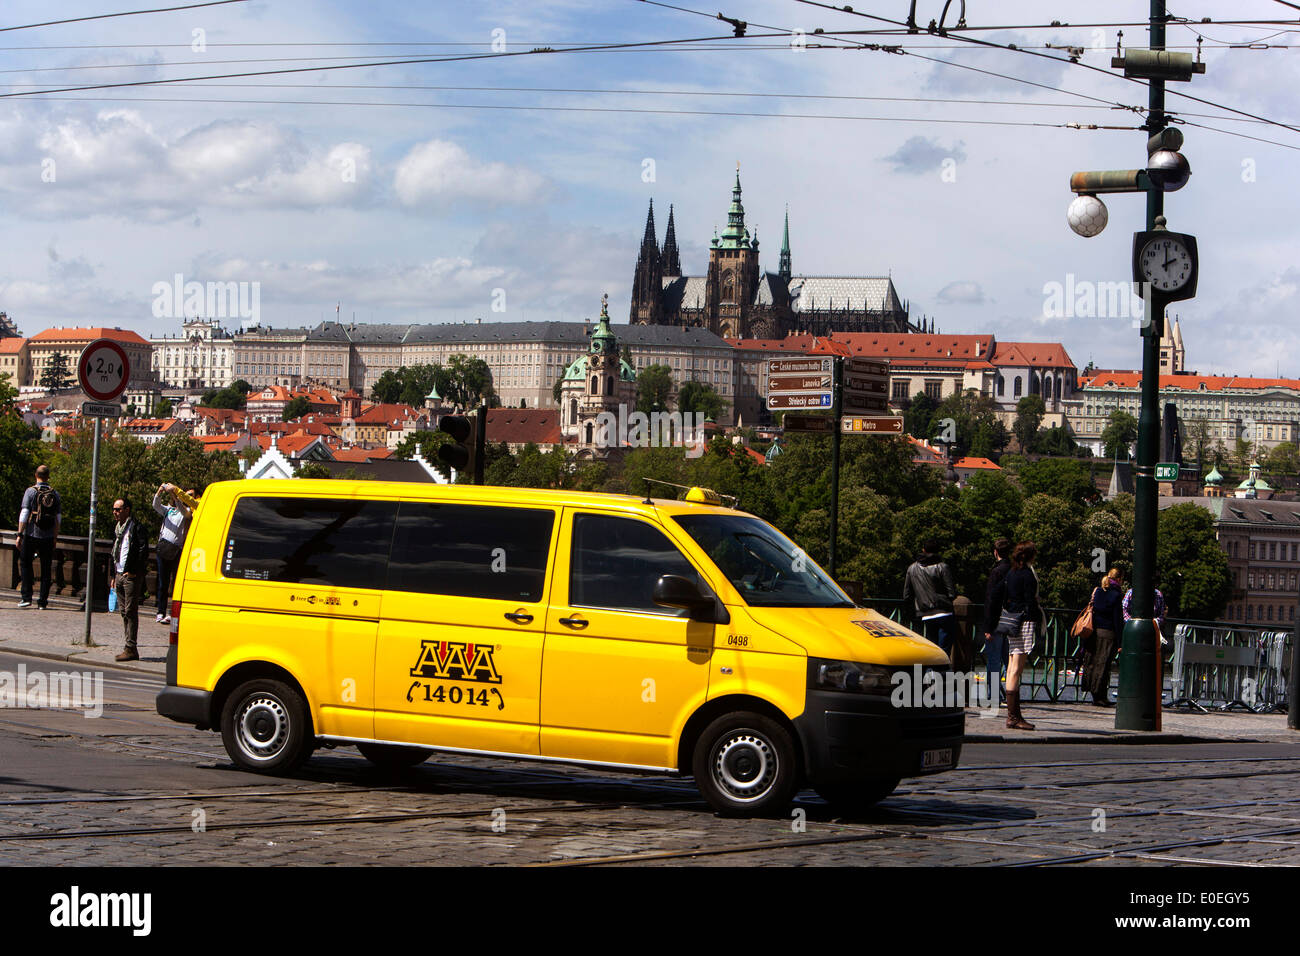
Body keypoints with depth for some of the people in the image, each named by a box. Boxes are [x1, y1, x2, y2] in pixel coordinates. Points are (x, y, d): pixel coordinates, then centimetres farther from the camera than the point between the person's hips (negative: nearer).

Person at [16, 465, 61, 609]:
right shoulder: (55, 494, 5)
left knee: (25, 564, 11)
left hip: (31, 535, -3)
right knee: (46, 569, 7)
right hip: (48, 538, 3)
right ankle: (42, 601, 5)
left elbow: (24, 515, -10)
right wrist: (55, 538, 13)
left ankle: (26, 596, 1)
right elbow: (58, 518, 6)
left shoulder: (31, 492, -5)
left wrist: (20, 534, -8)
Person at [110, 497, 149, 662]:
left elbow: (143, 551, -16)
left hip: (132, 576, -9)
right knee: (124, 611, 9)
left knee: (130, 611, -9)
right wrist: (113, 575, 18)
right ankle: (129, 648, 13)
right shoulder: (117, 529, 17)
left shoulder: (136, 528, -10)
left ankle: (131, 649, -9)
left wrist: (133, 572, -15)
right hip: (120, 574, 9)